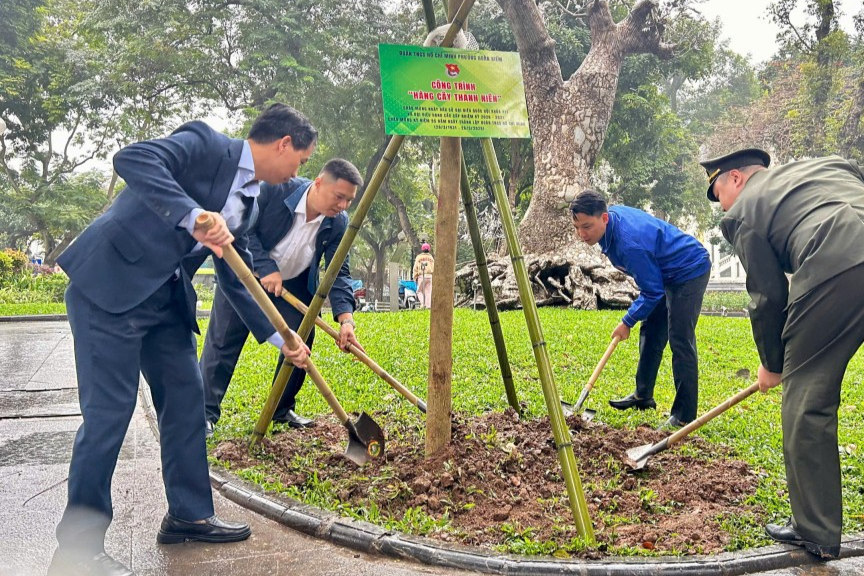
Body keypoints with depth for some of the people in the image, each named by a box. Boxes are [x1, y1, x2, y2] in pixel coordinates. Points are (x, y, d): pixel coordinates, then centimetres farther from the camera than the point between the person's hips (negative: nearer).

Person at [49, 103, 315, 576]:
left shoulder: (248, 203, 13)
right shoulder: (206, 145, -10)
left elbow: (236, 279, 18)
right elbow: (132, 159, -26)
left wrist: (278, 337, 15)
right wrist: (194, 214, -36)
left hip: (166, 300, 9)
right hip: (110, 286, -9)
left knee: (185, 399, 9)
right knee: (109, 409, -6)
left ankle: (188, 515, 23)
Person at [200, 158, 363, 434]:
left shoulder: (338, 224, -16)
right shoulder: (275, 189, -28)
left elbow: (338, 272, -16)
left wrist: (346, 318, -30)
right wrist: (266, 268, -31)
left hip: (294, 284, 4)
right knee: (223, 340, -5)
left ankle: (282, 409, 17)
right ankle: (206, 413, 3)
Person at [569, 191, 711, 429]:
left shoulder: (629, 243, -36)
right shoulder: (614, 213, -8)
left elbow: (652, 292, -26)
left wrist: (627, 322, -14)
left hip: (690, 271, -10)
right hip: (666, 272, 10)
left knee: (680, 341, -14)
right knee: (650, 333, 14)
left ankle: (684, 415, -9)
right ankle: (643, 396, 26)